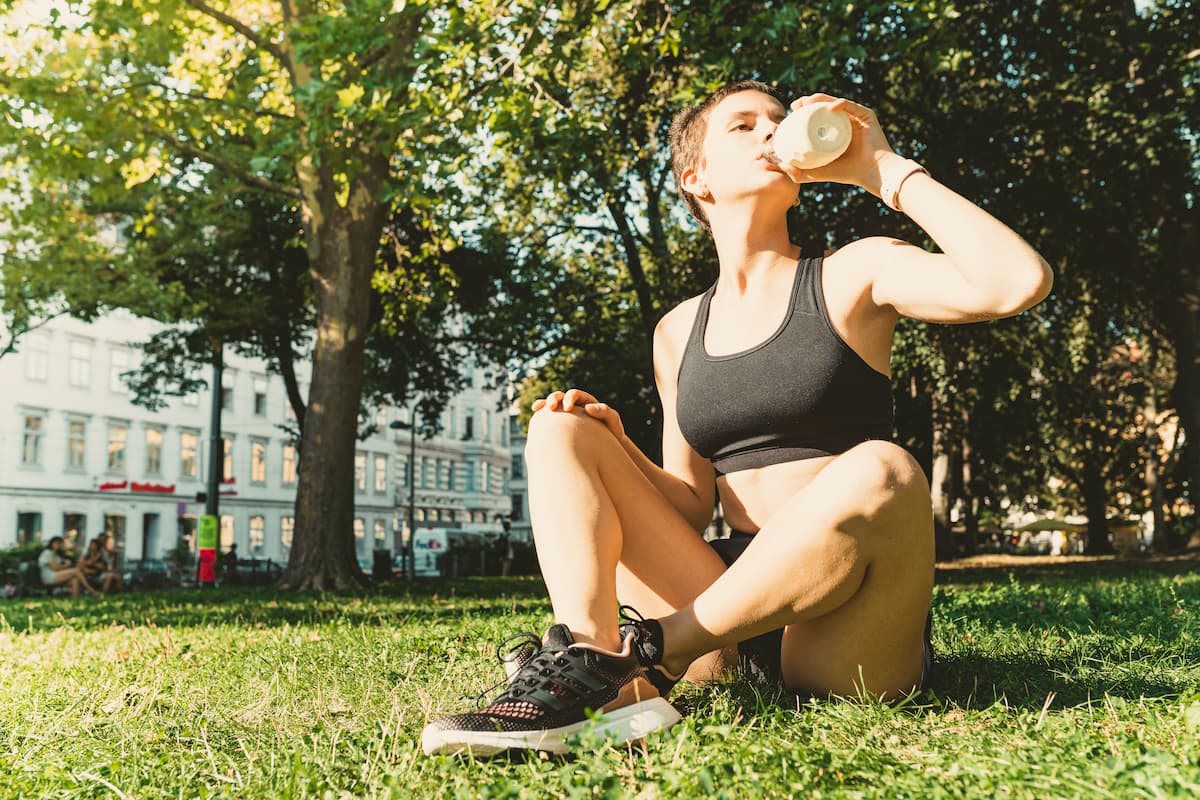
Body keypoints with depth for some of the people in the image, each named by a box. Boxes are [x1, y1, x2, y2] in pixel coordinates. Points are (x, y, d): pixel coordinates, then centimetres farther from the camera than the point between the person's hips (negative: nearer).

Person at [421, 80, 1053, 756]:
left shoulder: (853, 276, 4)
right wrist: (616, 447, -4)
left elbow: (1020, 281, -15)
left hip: (837, 637, -3)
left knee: (878, 470, -34)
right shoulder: (680, 333, 15)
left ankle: (643, 652, -21)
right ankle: (597, 671, -27)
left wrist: (886, 169, -6)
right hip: (726, 617, 4)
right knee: (561, 431, -1)